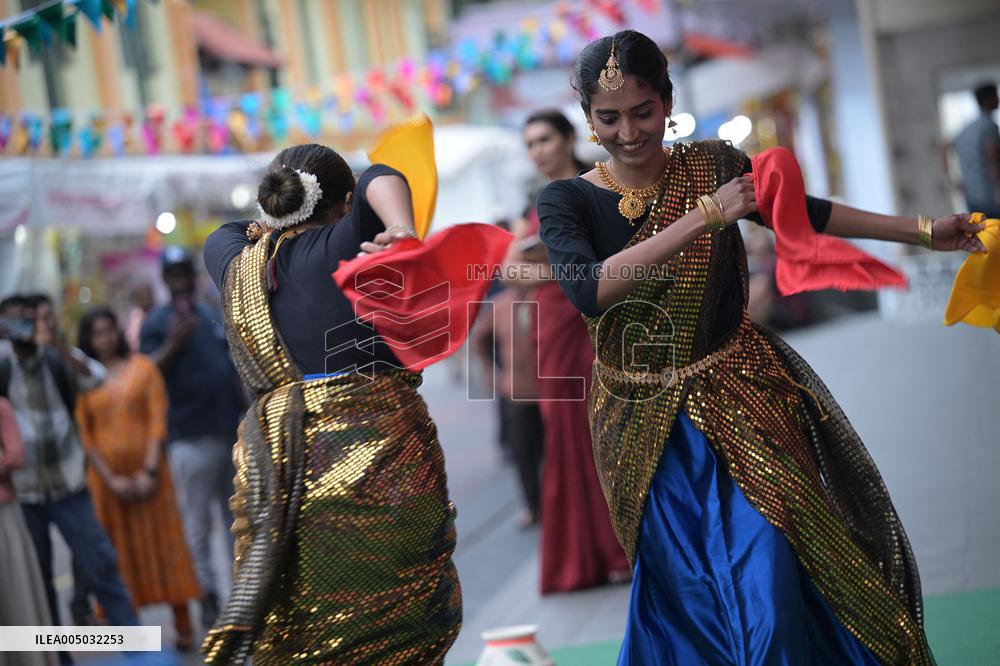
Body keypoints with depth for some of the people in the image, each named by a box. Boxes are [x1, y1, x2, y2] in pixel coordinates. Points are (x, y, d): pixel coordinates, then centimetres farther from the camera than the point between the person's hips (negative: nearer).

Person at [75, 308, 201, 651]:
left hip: (147, 471, 0)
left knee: (164, 544, 1)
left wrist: (150, 471, -11)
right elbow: (84, 434, -1)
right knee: (119, 552, 2)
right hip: (106, 475, 0)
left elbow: (158, 421, -2)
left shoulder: (143, 367, 3)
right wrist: (110, 479, -9)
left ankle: (184, 629, 4)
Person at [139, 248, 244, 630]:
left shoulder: (212, 316, 17)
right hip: (192, 437, -6)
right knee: (197, 523, -4)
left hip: (233, 433, 7)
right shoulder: (158, 322, -3)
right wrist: (172, 345, -27)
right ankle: (208, 594, 3)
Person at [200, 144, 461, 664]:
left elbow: (224, 236, 37)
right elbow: (380, 180, -19)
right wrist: (402, 229, -35)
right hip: (376, 452, -5)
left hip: (272, 464, 5)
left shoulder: (239, 267, 14)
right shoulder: (338, 250, -2)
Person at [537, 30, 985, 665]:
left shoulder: (714, 165, -3)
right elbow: (588, 290, -28)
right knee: (687, 600, 7)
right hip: (648, 425, 0)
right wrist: (705, 215, -29)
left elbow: (800, 210, 13)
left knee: (771, 585, -8)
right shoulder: (568, 201, -9)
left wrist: (923, 230, 18)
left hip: (741, 398, 0)